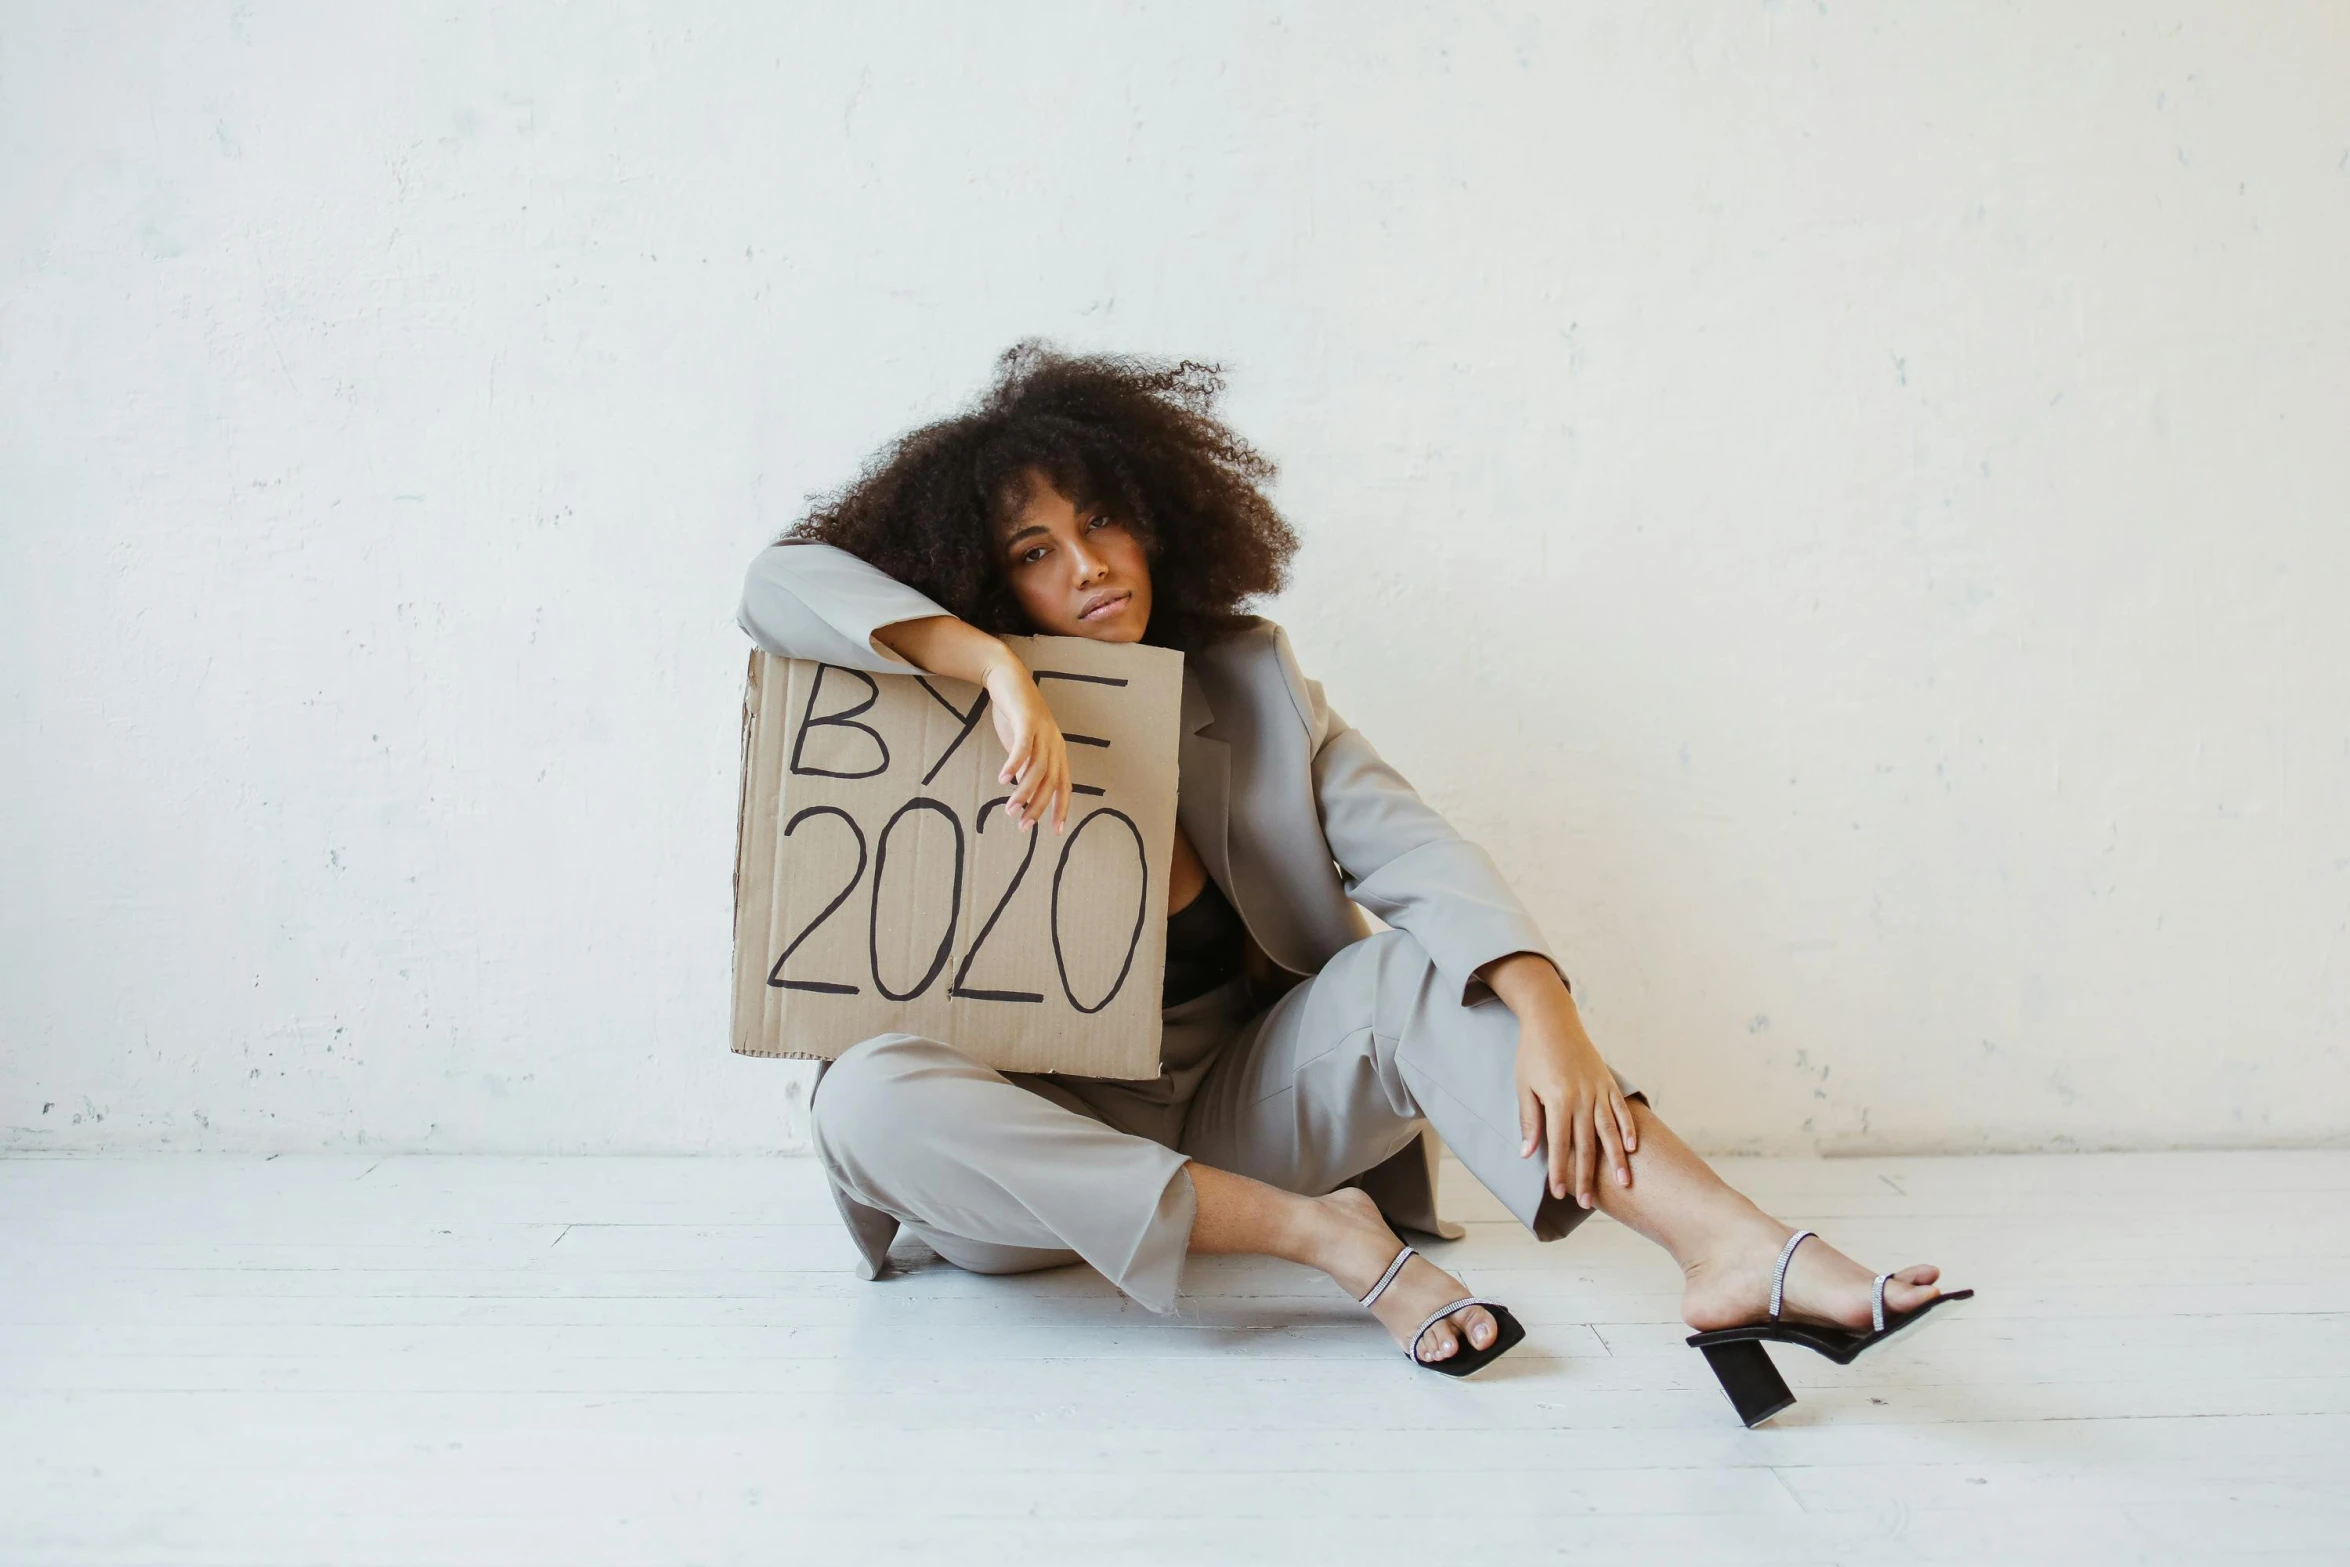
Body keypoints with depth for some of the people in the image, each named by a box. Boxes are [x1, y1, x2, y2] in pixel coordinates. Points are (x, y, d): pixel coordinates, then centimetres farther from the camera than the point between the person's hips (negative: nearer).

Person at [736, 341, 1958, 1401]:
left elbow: (1412, 852, -12)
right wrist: (997, 667, -33)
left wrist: (1546, 1014, -30)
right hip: (1035, 1151, -1)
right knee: (868, 1094, -34)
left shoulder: (1247, 684, 2)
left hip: (1233, 1116, 1)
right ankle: (1327, 1235, -33)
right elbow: (780, 585, -19)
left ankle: (1737, 1254, -39)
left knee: (1417, 965, -25)